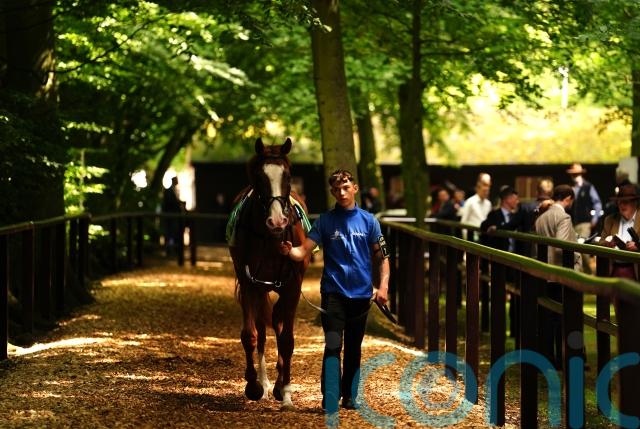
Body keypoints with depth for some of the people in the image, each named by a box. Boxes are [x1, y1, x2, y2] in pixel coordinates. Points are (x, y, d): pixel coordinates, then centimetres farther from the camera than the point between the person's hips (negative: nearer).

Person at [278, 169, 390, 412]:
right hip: (333, 292, -2)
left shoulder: (368, 221, 3)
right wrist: (289, 251, -30)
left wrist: (383, 286, -6)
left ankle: (349, 396, 23)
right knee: (333, 346, -12)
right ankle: (330, 398, -12)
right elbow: (304, 251, -7)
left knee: (353, 347, 11)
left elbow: (382, 256, 7)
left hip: (360, 293, 2)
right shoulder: (325, 221, 0)